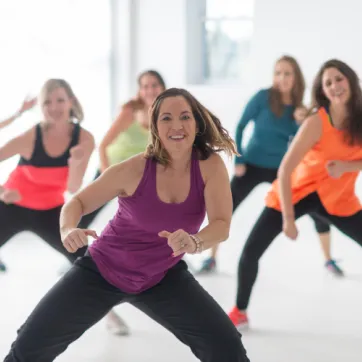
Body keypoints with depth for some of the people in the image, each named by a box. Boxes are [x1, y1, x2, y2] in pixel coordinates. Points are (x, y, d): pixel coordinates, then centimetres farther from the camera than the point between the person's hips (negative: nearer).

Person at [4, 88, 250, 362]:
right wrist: (69, 229, -33)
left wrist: (195, 242, -48)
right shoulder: (135, 169, -21)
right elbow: (78, 202, -10)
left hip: (163, 278, 2)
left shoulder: (211, 166, -16)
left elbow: (222, 225, -25)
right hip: (102, 270, -1)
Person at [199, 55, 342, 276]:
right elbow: (241, 127, -8)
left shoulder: (298, 106, -3)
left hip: (281, 169, 3)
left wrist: (301, 123, -20)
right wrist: (238, 160, -11)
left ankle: (329, 260, 13)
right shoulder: (263, 97, -13)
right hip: (253, 166, -2)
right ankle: (212, 259, 9)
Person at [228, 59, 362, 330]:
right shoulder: (316, 123, -24)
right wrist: (288, 219, -28)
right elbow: (284, 171, -25)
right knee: (251, 251, -11)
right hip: (297, 192, -4)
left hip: (339, 199, 4)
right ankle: (240, 312, 9)